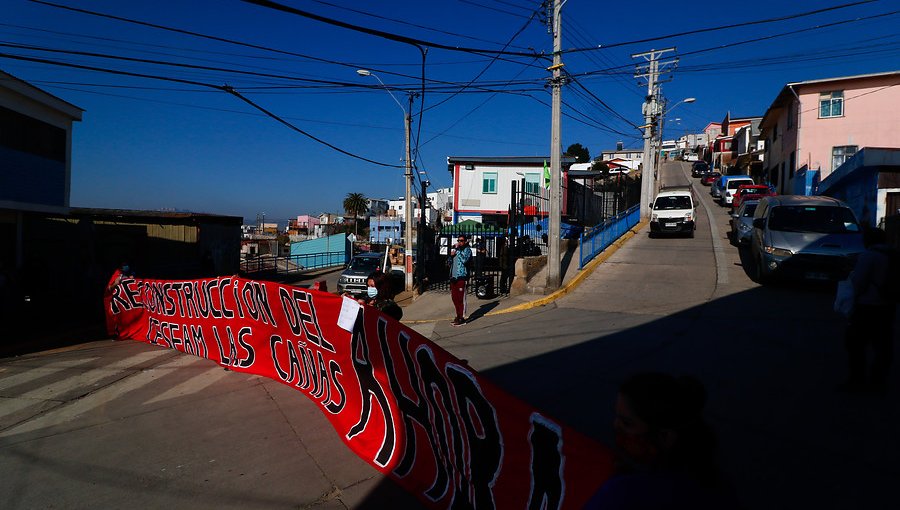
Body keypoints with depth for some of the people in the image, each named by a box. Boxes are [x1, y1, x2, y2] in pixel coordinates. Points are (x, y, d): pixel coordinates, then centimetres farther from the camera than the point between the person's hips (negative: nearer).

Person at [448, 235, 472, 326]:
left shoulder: (467, 250, -2)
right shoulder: (455, 249, 19)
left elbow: (464, 260, -21)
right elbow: (450, 262, 21)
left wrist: (458, 250, -16)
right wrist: (451, 255, 2)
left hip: (462, 277, -7)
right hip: (453, 277, 7)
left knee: (461, 298, -6)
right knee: (454, 298, 11)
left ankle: (462, 318, 0)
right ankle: (458, 316, 23)